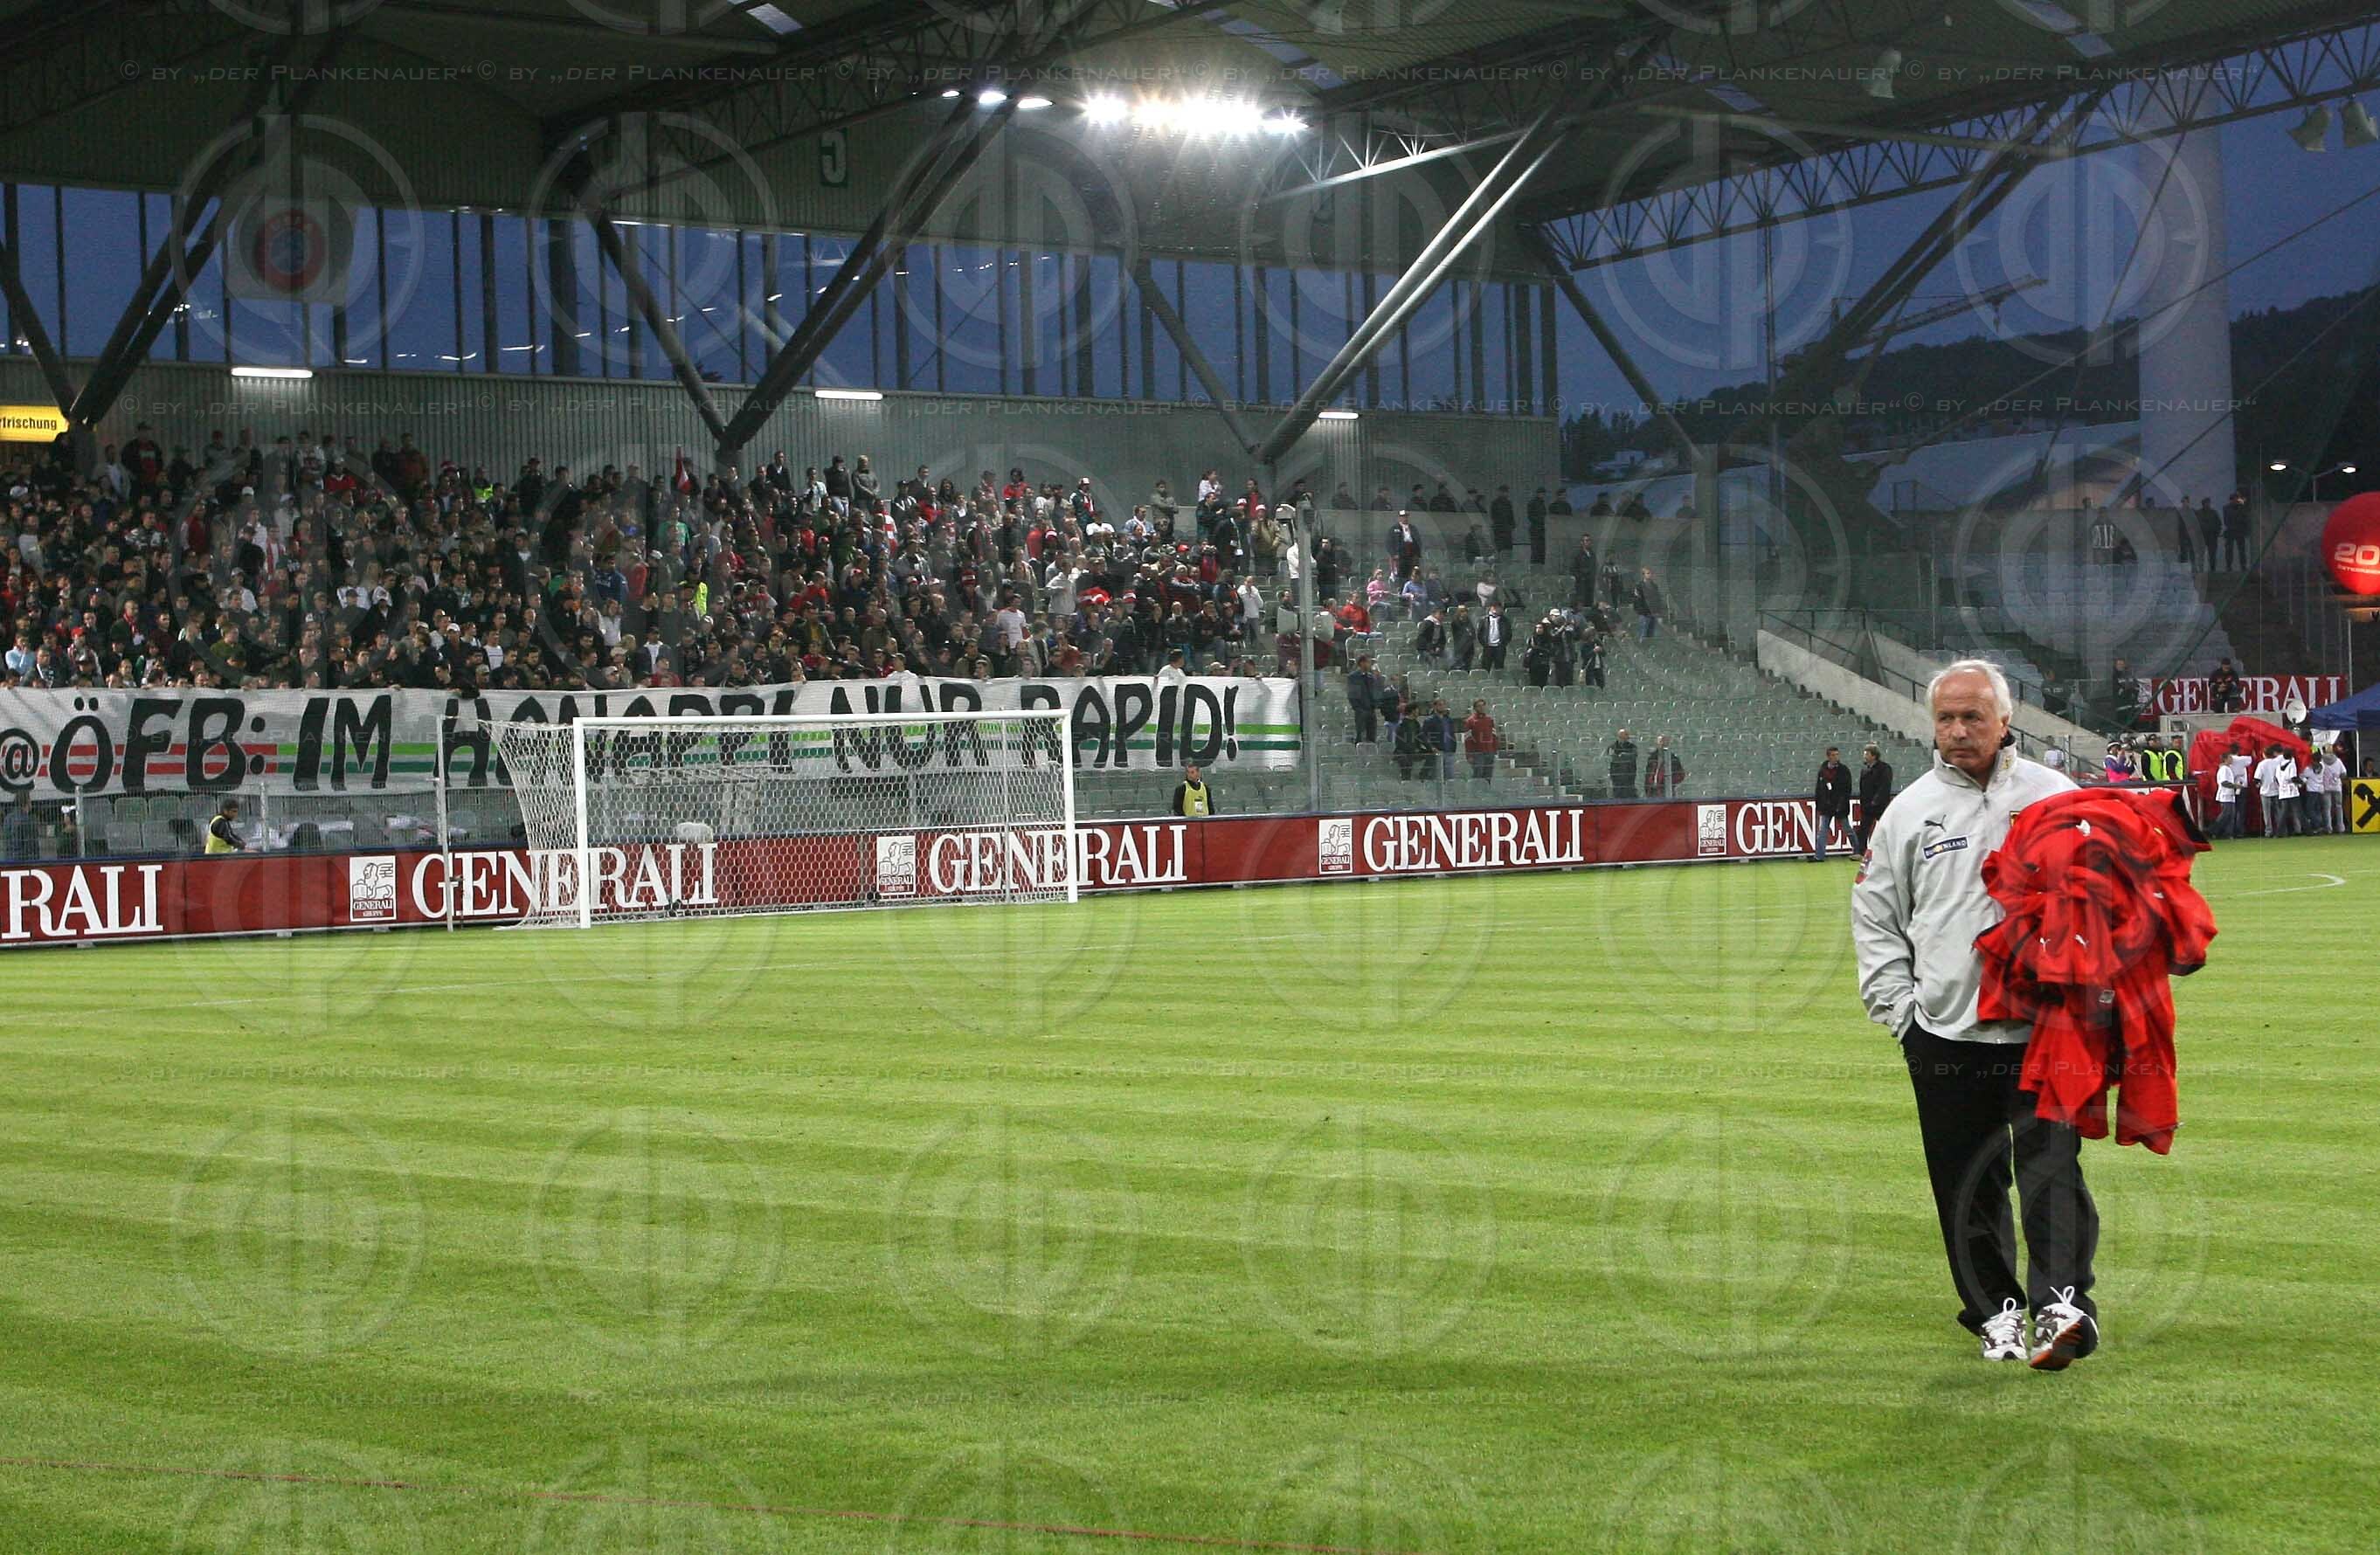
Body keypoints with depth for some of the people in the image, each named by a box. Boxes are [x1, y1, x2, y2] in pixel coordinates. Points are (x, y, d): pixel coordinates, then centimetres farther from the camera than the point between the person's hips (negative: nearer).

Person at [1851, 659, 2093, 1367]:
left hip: (2045, 1028, -2)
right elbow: (1874, 916, 14)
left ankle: (2062, 1303, -14)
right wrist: (1898, 1005, 5)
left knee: (2051, 1168, -11)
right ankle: (1995, 1312, 16)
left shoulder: (2055, 798, 5)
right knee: (1968, 1184, 6)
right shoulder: (1910, 811, 8)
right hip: (1944, 1035, 2)